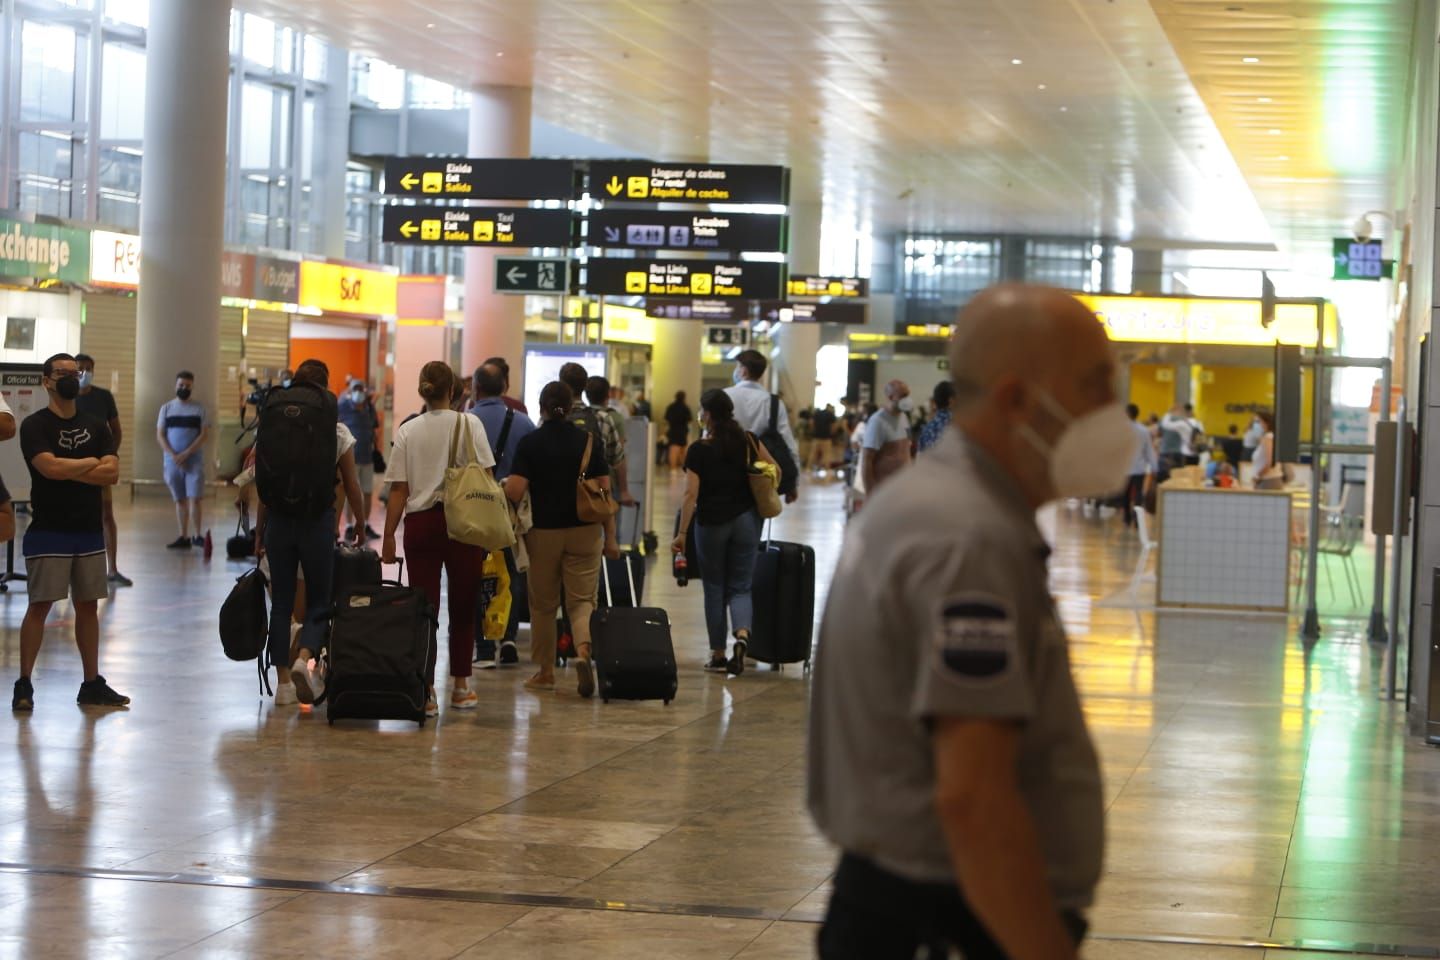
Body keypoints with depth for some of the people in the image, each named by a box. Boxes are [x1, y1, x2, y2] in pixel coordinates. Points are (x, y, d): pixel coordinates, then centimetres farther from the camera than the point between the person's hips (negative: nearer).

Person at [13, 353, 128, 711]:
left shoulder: (96, 427, 11)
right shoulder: (35, 426, -4)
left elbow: (112, 473, -2)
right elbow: (50, 467, -21)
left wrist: (67, 471, -12)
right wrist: (90, 463, -6)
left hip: (89, 533, 5)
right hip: (48, 533, -5)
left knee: (88, 606, 9)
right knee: (40, 606, -6)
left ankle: (92, 685, 15)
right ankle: (24, 684, -1)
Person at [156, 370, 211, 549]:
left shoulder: (200, 409, 3)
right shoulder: (166, 408, 8)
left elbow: (204, 434, -4)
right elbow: (160, 435, 4)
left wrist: (185, 454, -13)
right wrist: (173, 455, -10)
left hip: (194, 461, -2)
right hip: (172, 463, 2)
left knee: (195, 498, -10)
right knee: (180, 500, 6)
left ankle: (197, 536, -5)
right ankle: (183, 537, 8)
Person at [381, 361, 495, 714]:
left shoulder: (407, 431, 2)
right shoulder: (470, 424, -2)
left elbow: (398, 491, 1)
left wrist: (388, 537, 6)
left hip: (420, 524, 1)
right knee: (463, 607, 11)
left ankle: (425, 691, -2)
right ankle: (460, 687, 18)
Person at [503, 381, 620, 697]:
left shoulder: (530, 443, -6)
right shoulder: (588, 441, 0)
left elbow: (515, 491, -14)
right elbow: (605, 492, -1)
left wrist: (504, 484, 9)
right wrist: (610, 537, 5)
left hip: (544, 531, -1)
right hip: (584, 531, 1)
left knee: (543, 604, 13)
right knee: (582, 600, 4)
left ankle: (545, 671, 20)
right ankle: (584, 649, -24)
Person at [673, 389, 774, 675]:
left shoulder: (698, 450, -10)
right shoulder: (749, 442, -1)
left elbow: (691, 495, -14)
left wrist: (682, 534, -11)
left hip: (711, 523, -2)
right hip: (746, 520, 2)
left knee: (715, 589, 11)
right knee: (740, 587, 8)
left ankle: (718, 654, 15)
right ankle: (742, 634, -19)